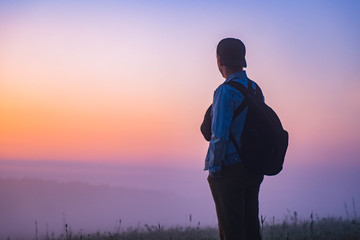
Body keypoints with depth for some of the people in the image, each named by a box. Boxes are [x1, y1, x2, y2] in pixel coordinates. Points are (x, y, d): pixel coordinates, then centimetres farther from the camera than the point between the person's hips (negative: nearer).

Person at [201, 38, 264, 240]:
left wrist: (214, 168, -11)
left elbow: (219, 135, -18)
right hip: (253, 170, 8)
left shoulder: (225, 91, -14)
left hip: (229, 170, -8)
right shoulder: (255, 89, 10)